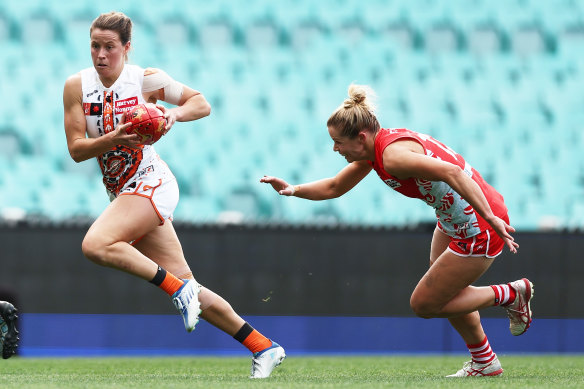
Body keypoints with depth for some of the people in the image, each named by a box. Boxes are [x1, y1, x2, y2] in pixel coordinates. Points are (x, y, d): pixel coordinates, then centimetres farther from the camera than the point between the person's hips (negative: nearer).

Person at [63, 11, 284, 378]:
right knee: (185, 285, 2)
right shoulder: (77, 86, 3)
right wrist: (115, 138, -19)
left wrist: (175, 113, -16)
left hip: (151, 183, -5)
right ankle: (264, 347, 9)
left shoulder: (146, 79, -5)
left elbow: (202, 104, 4)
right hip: (123, 194, 5)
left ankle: (177, 286, -15)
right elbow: (76, 149, -2)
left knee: (95, 245, -29)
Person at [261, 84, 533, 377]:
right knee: (445, 292, 26)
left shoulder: (393, 154, -27)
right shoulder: (374, 149, 3)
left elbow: (452, 172, -37)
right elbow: (334, 187, 18)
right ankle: (484, 362, 41)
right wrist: (293, 190, 5)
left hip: (479, 229, -10)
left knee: (423, 304, 3)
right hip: (452, 223, 10)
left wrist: (490, 218, -40)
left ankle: (509, 295, 13)